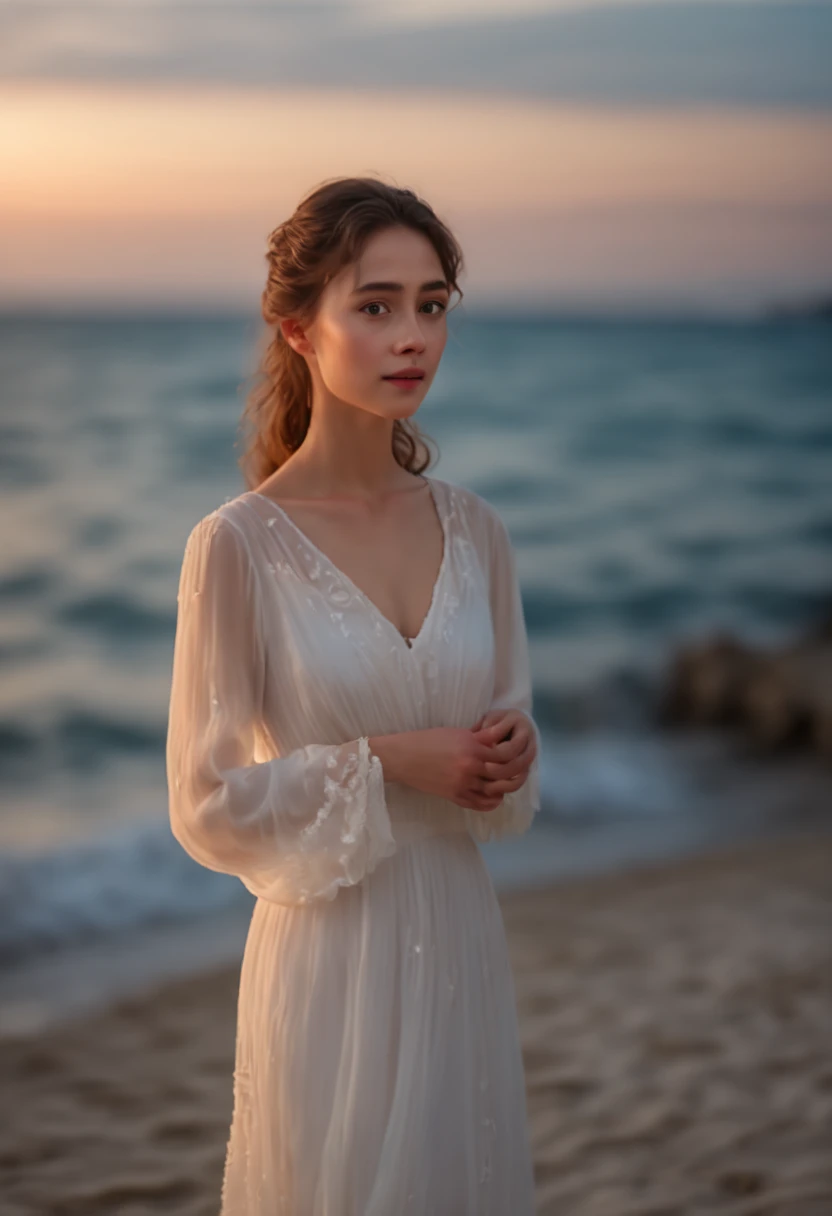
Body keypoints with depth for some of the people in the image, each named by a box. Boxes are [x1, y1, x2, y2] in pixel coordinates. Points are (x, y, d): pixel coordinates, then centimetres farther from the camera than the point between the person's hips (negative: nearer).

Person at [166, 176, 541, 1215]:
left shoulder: (472, 529, 3)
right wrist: (386, 761, -17)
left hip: (462, 933, 5)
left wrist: (510, 753, -8)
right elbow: (206, 805, -10)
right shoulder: (238, 545, -13)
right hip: (329, 944, -5)